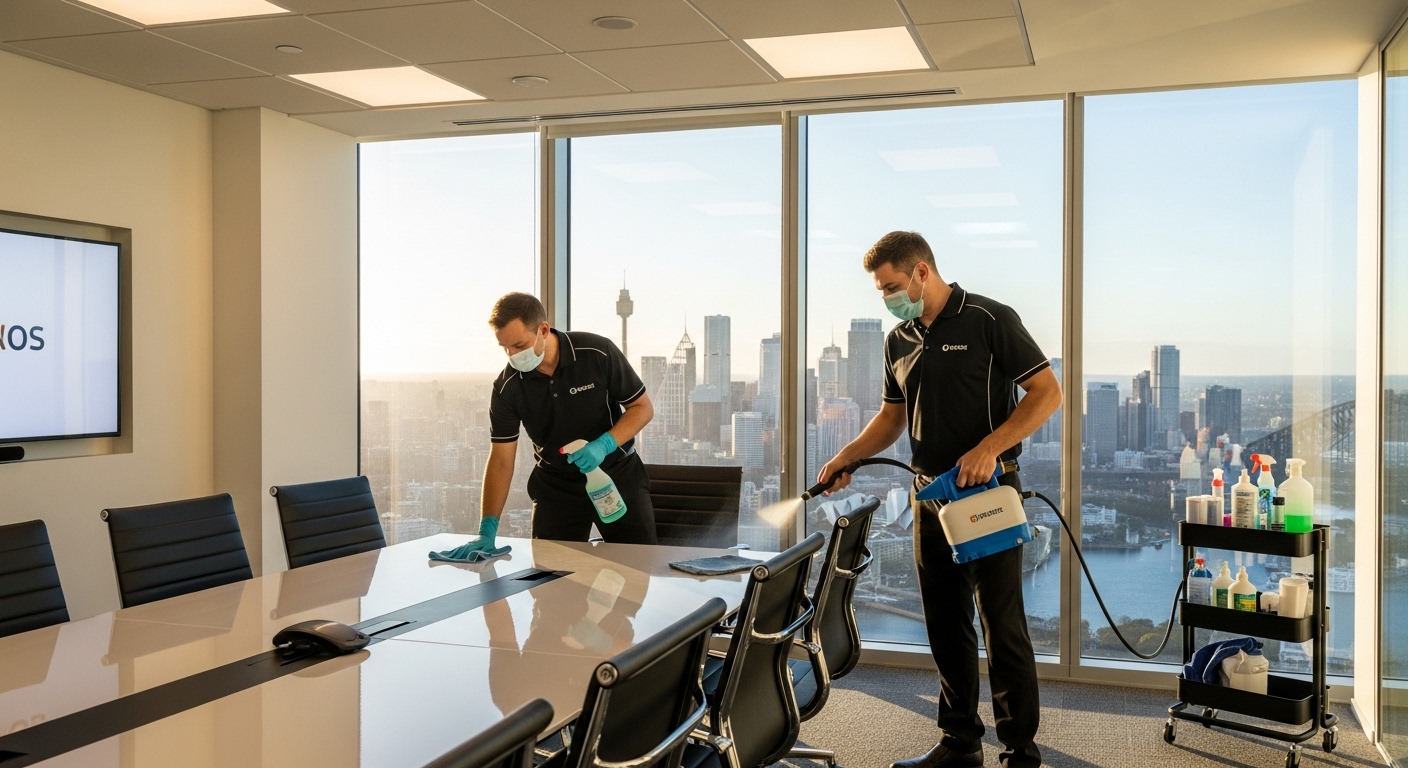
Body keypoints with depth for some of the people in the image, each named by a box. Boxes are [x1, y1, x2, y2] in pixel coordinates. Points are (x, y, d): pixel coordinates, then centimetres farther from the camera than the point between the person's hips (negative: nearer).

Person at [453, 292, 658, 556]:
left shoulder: (598, 353, -19)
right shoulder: (506, 387, -13)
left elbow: (643, 408, -9)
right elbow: (501, 459, -11)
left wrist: (605, 444, -26)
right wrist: (487, 529, -19)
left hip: (617, 473, -1)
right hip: (556, 485, 1)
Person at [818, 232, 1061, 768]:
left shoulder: (990, 320, -9)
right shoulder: (898, 341, 11)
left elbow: (1047, 393, -11)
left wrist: (988, 449, -21)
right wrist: (847, 456, 3)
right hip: (929, 495, 7)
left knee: (1002, 625, -2)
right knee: (945, 626, 12)